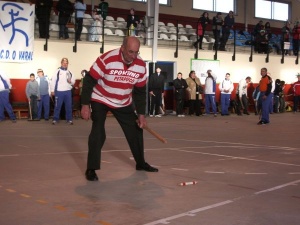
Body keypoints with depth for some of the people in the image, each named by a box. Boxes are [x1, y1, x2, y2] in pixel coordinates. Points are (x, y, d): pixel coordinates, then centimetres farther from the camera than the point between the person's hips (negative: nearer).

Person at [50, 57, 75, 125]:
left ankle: (69, 119, 13)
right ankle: (55, 119, 8)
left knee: (69, 106, 6)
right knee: (57, 106, 1)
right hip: (59, 91, -3)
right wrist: (52, 90, -9)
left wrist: (71, 81, -8)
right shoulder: (57, 71, -1)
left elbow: (73, 81, 15)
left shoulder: (70, 72, 11)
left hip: (68, 91, 3)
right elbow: (53, 81, -5)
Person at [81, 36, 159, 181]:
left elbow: (140, 91, -1)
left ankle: (141, 163, 28)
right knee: (98, 133, -19)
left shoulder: (141, 66, -14)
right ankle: (91, 169, -6)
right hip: (100, 100, -5)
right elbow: (89, 81, -21)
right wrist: (85, 105, -22)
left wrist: (141, 114, -3)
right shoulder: (107, 59, -29)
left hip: (124, 103, 5)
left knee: (136, 131, 8)